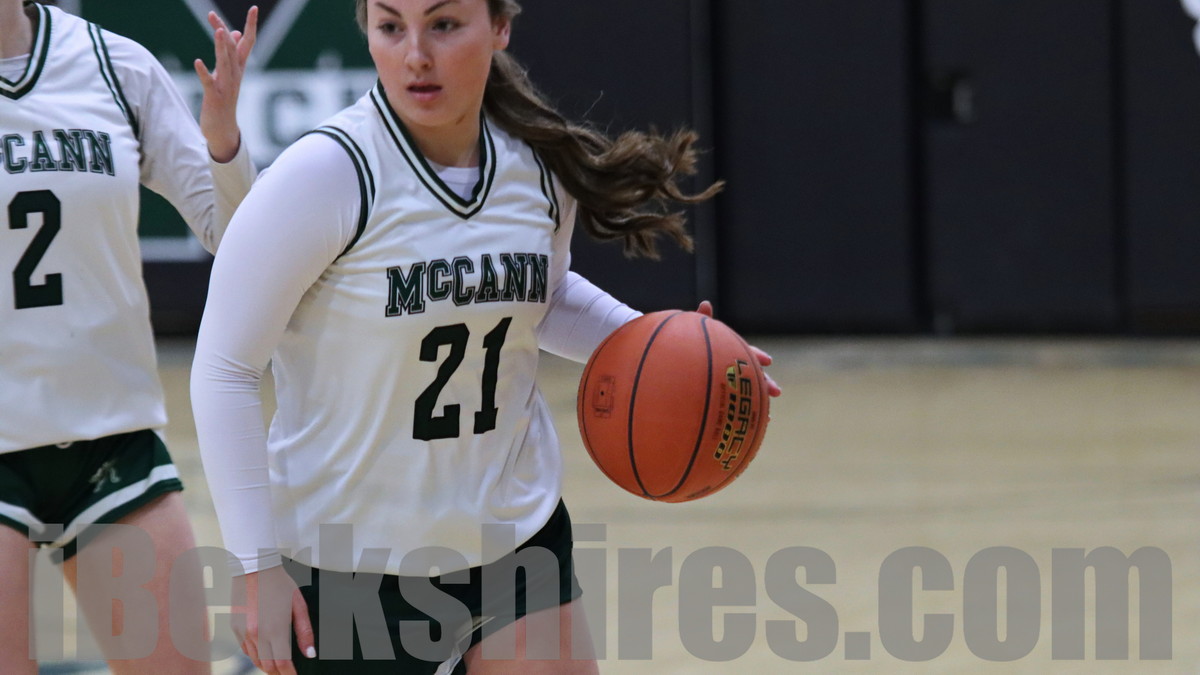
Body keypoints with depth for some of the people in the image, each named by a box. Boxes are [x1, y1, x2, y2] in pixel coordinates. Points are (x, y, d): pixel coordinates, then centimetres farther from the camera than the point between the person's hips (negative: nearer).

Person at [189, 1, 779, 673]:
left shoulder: (546, 167, -2)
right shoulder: (324, 175, -18)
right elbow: (225, 370, -15)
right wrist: (260, 566, -18)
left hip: (514, 534, 4)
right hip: (350, 561, -4)